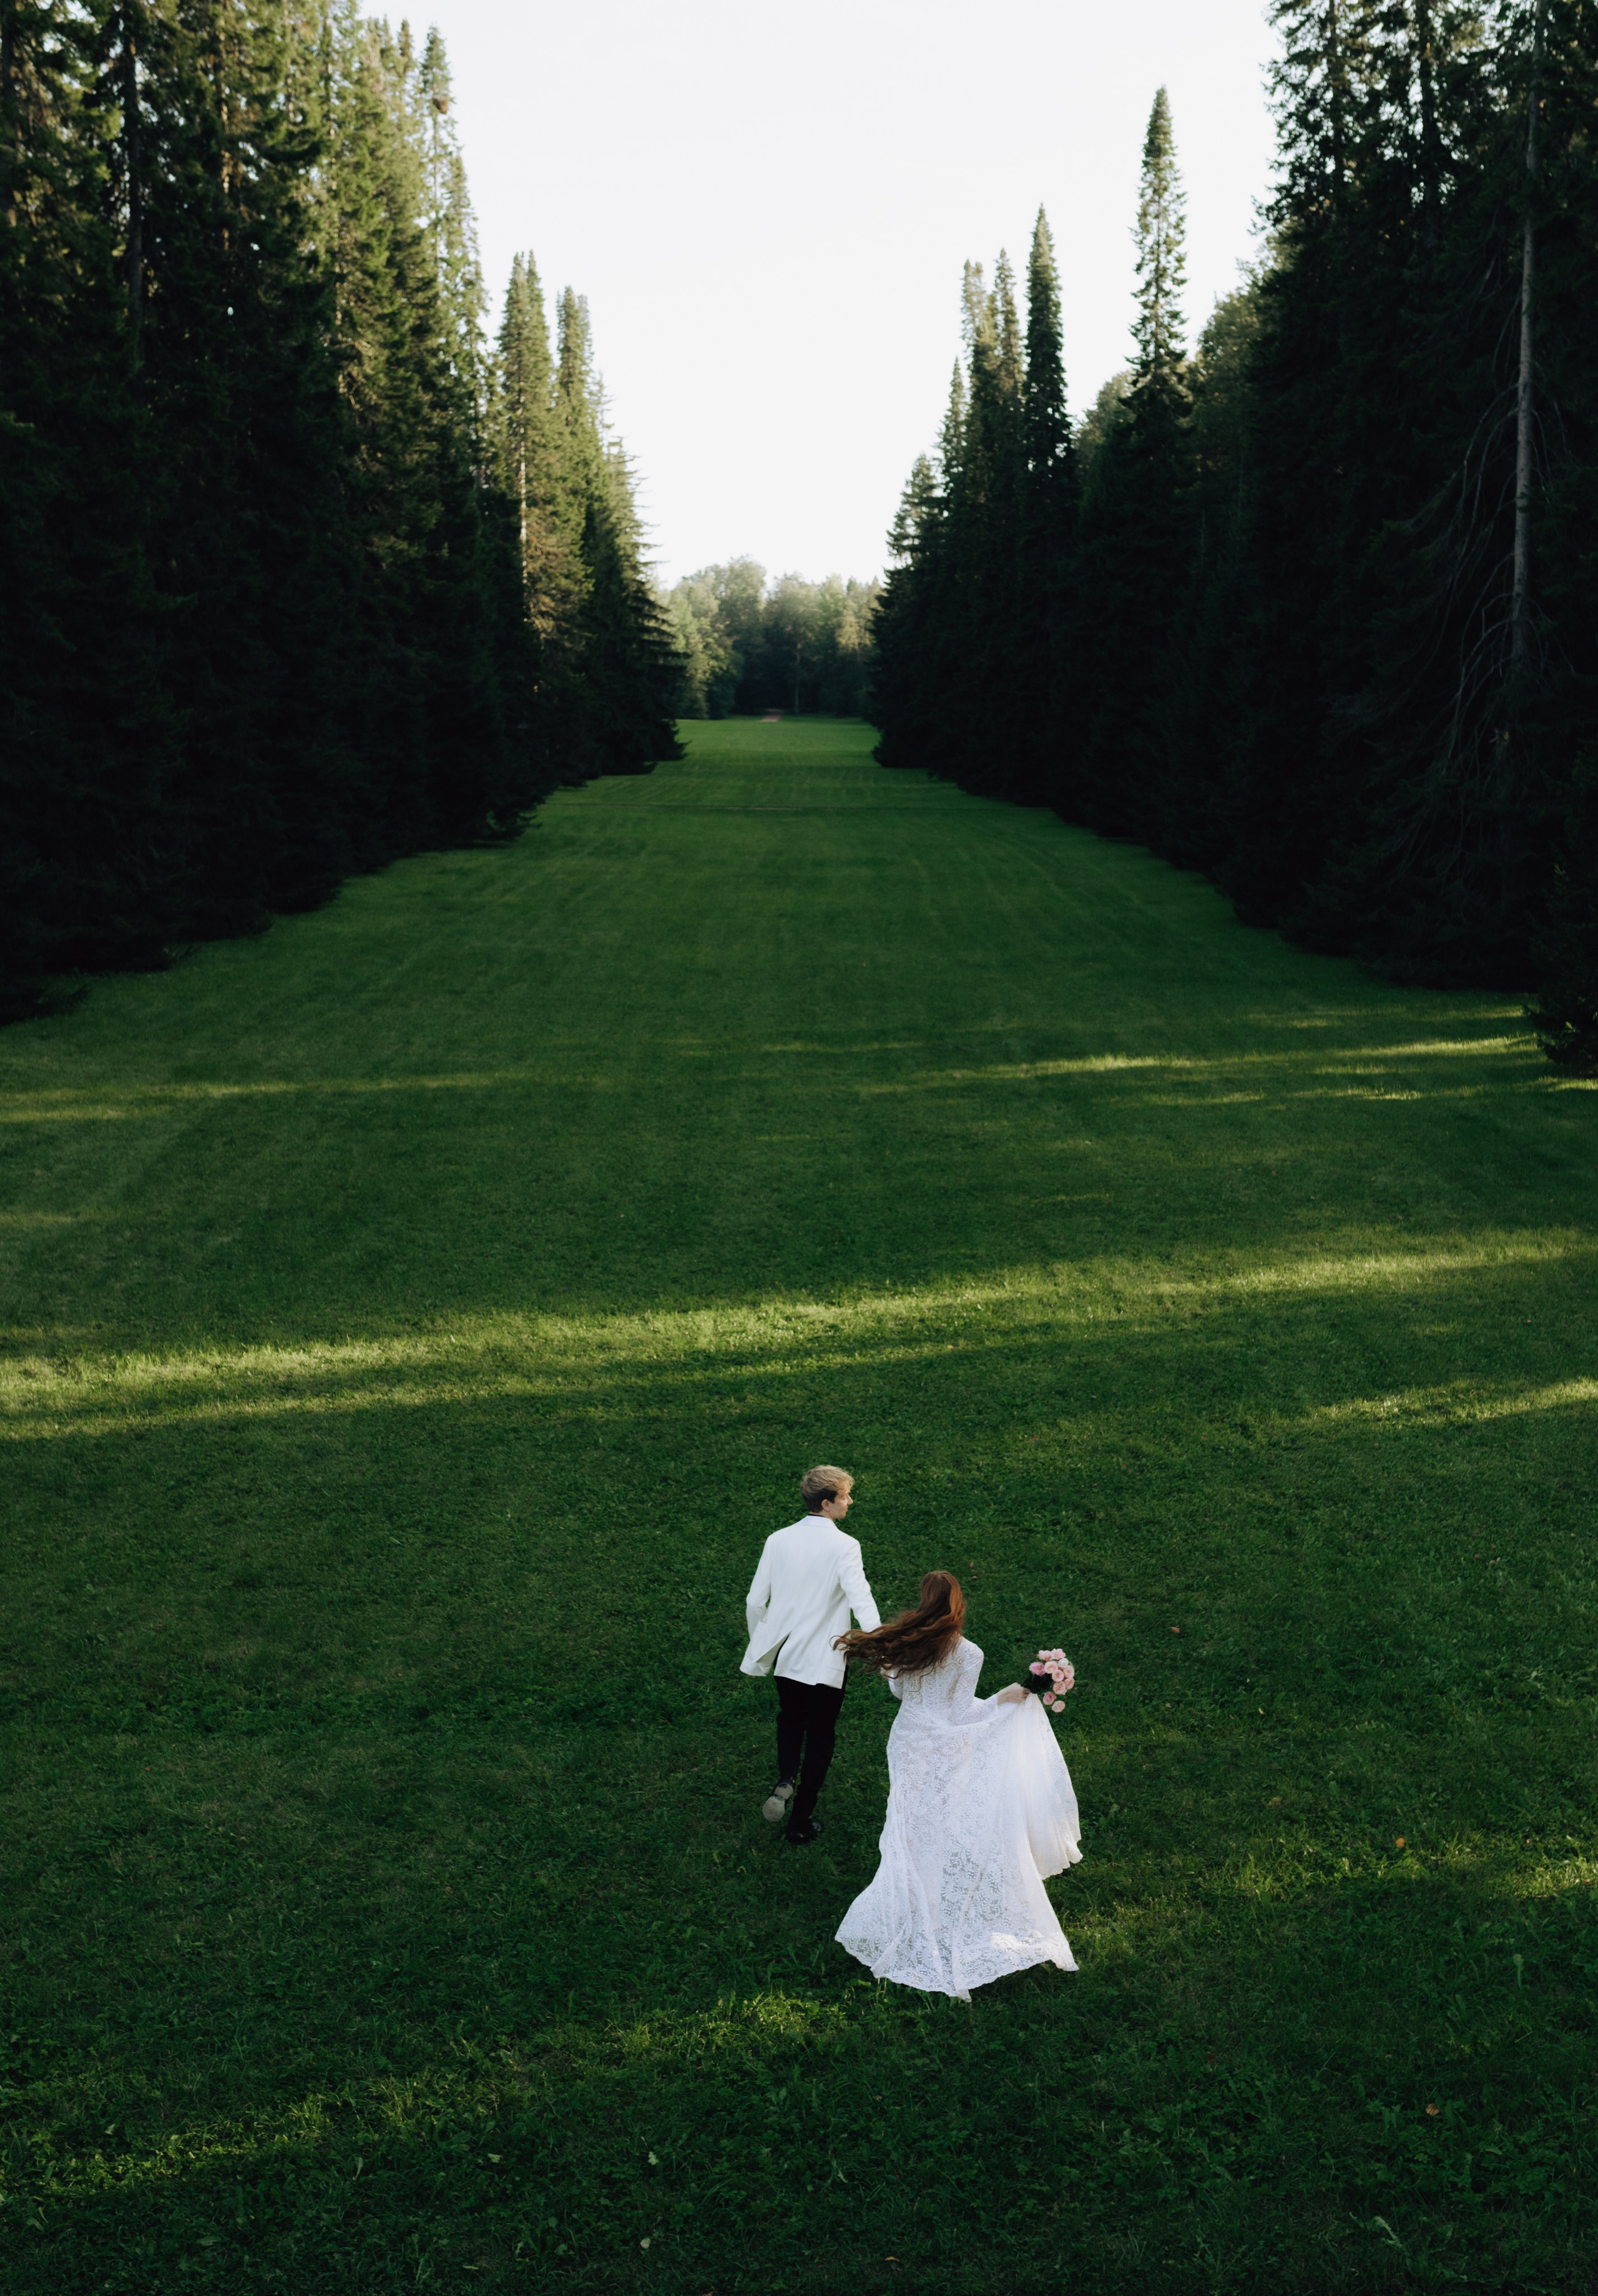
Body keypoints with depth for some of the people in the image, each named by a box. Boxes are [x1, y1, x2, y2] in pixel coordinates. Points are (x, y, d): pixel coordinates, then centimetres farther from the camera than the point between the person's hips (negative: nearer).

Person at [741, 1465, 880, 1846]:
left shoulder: (778, 1541, -3)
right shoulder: (844, 1546, -17)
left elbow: (755, 1601, 2)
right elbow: (862, 1601, -30)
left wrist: (759, 1646, 17)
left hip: (786, 1655, 4)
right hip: (826, 1661, -4)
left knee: (790, 1718, 28)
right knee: (820, 1736, 14)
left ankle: (785, 1781, 4)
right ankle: (801, 1821, 21)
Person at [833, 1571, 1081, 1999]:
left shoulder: (905, 1643, -7)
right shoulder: (967, 1654, -19)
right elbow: (962, 1712, -16)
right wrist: (1003, 1700, -7)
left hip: (909, 1743, 4)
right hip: (945, 1753, -4)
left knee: (914, 1831, 17)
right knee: (952, 1835, 9)